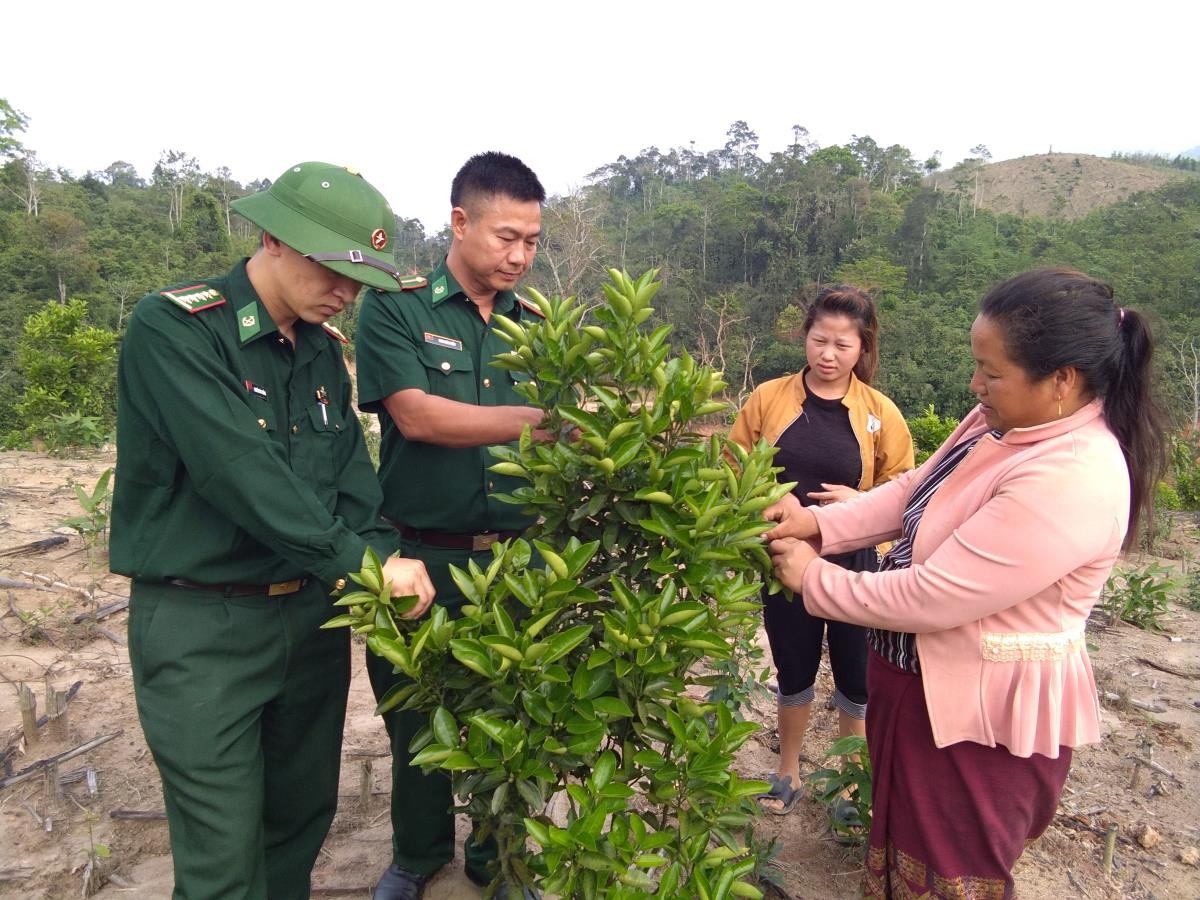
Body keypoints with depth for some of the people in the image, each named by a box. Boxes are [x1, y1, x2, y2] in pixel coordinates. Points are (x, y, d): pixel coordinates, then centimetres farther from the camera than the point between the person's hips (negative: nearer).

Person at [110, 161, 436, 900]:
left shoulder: (323, 348, 6)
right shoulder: (172, 329, -16)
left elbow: (352, 472, 3)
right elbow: (242, 475, -25)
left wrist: (384, 555, -14)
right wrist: (365, 562, -23)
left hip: (312, 611, 6)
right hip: (201, 624, -6)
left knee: (304, 814, 19)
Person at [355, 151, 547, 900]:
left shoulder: (538, 327, 7)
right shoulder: (395, 310, -6)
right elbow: (419, 416, -18)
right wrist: (545, 421, -25)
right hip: (424, 557, -3)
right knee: (419, 720, 16)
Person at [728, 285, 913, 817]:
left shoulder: (880, 413, -7)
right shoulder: (768, 398, -5)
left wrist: (859, 502, -18)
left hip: (855, 568, 0)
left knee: (856, 677, 12)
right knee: (794, 670, 17)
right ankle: (788, 772, 39)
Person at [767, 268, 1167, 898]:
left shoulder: (1071, 482, -32)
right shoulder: (1005, 419, -4)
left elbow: (928, 597, -31)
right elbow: (914, 490, 6)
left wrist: (814, 579, -18)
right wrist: (821, 523, -7)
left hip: (982, 710, -8)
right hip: (927, 679, 8)